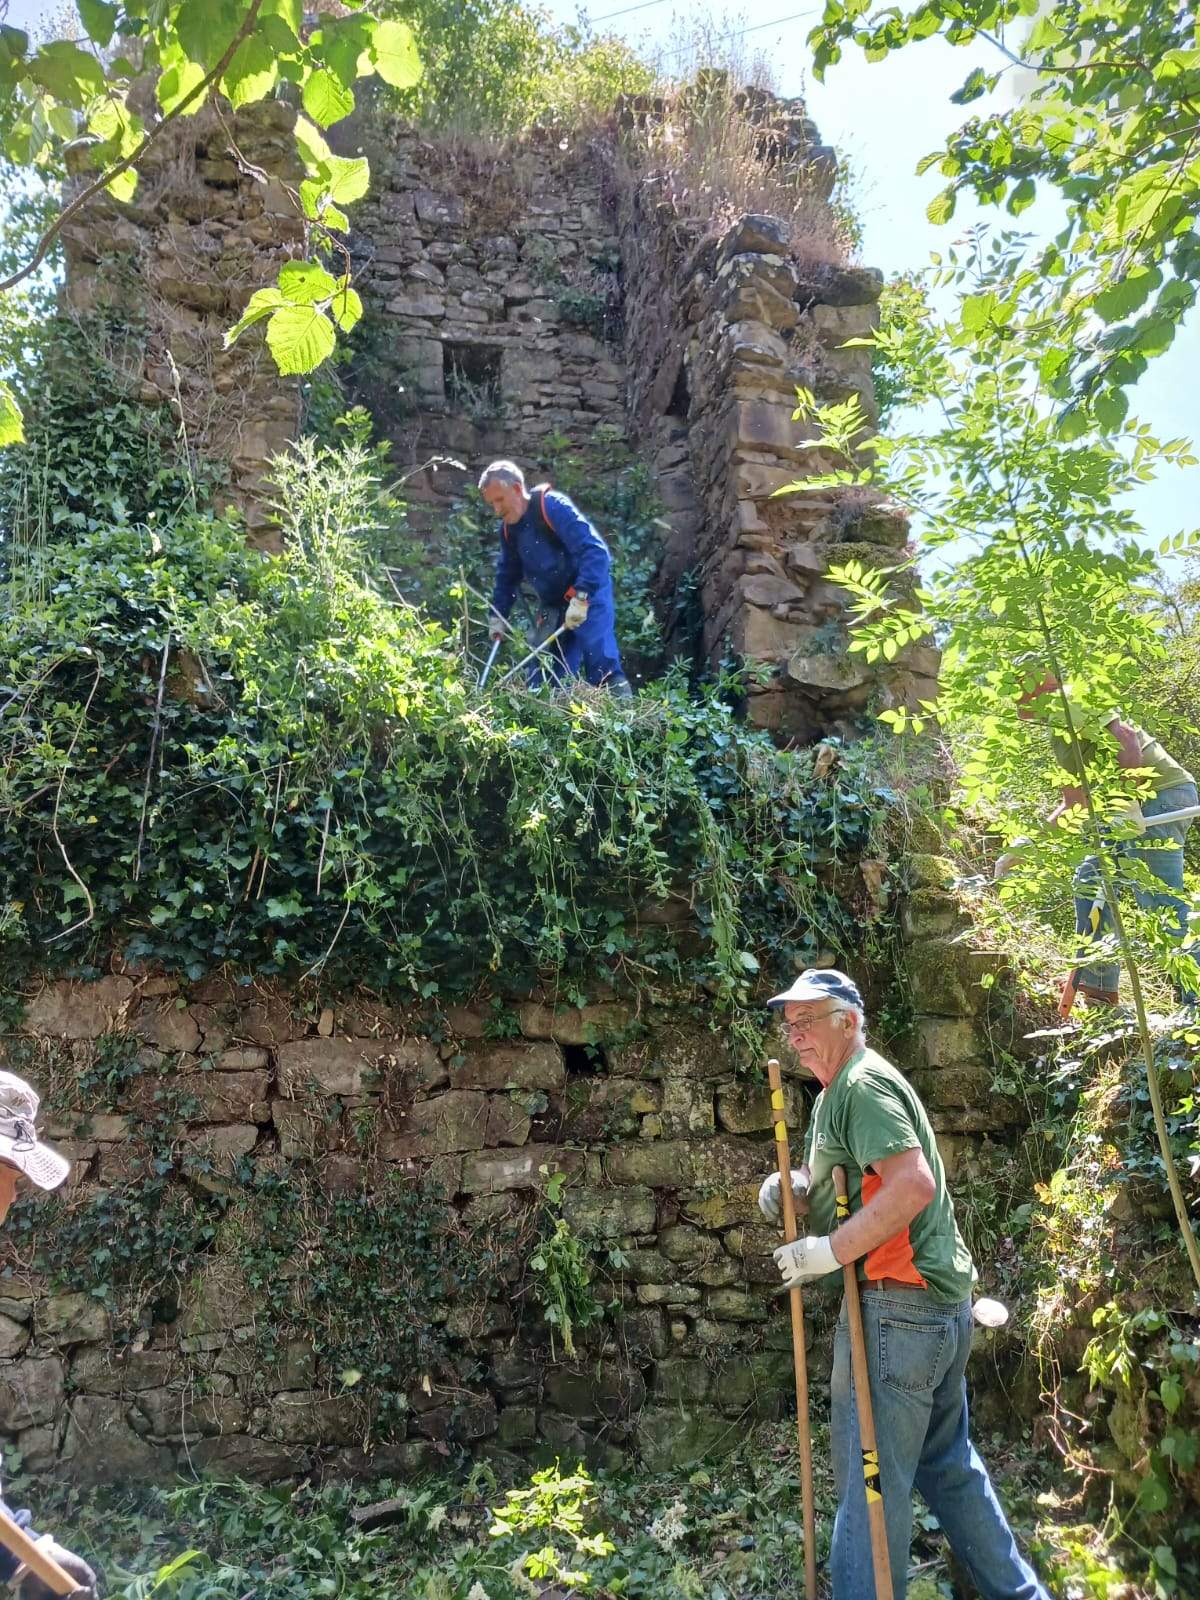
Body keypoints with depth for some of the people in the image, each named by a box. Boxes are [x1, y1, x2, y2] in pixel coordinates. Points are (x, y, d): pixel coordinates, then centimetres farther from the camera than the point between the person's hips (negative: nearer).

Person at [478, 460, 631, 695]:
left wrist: (581, 598, -33)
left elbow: (595, 550, -28)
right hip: (553, 606, 8)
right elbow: (507, 575, 20)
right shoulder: (508, 528, 5)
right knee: (540, 679, 3)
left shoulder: (553, 506, -20)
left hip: (588, 596, -7)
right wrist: (498, 615, 13)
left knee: (602, 666, -21)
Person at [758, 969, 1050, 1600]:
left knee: (871, 1477, -2)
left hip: (897, 1305, -10)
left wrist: (828, 1251, -22)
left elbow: (914, 1184, -26)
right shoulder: (839, 1090, 17)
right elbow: (842, 1189, 24)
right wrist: (794, 1188, 3)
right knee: (947, 1463, 21)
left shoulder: (861, 1083, -14)